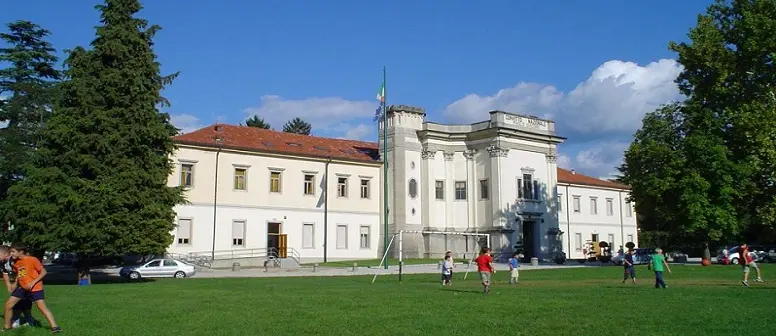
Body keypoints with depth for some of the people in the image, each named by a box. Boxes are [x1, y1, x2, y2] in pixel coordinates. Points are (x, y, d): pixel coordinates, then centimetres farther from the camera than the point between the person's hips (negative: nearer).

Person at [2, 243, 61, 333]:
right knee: (8, 304, 5)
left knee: (42, 307, -15)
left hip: (35, 288, -7)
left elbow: (43, 272, -13)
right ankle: (7, 326, 23)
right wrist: (15, 283, 8)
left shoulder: (33, 260, -16)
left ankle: (54, 326, -16)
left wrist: (33, 283, -20)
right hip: (22, 288, 7)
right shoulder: (16, 262, 5)